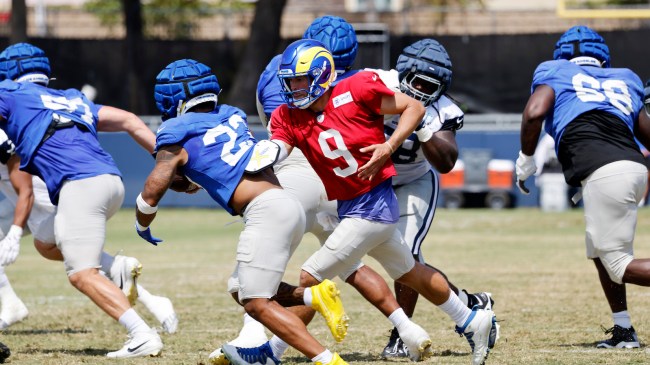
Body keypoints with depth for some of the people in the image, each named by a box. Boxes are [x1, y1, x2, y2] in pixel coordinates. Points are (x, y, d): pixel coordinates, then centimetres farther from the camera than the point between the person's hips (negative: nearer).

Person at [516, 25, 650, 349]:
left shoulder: (555, 73, 15)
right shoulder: (624, 80, 28)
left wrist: (525, 160, 8)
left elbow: (534, 112, -4)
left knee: (618, 266, -2)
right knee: (598, 250, 24)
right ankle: (623, 330, 20)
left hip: (603, 173, -6)